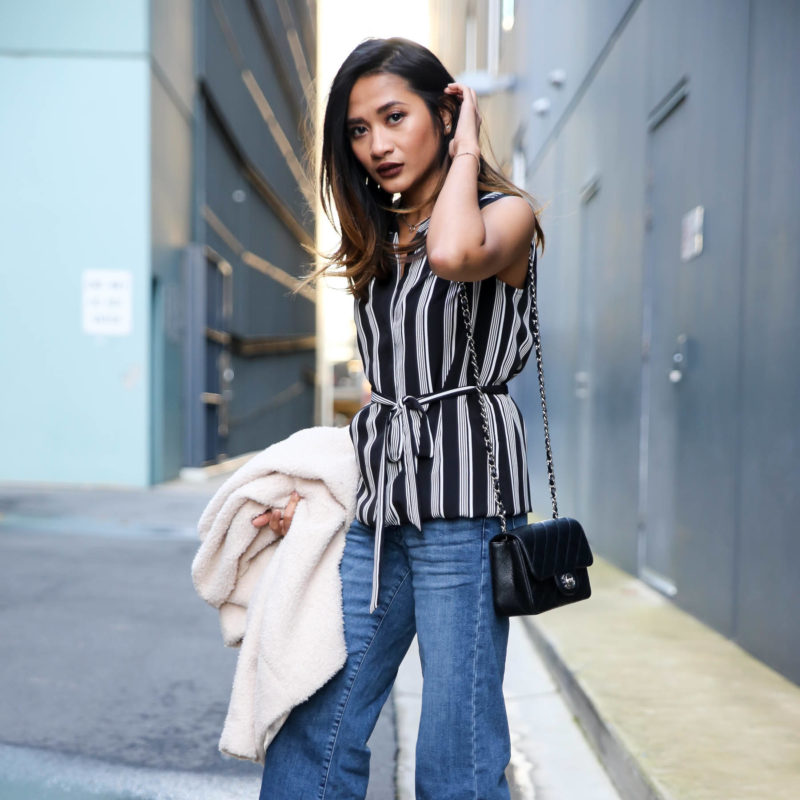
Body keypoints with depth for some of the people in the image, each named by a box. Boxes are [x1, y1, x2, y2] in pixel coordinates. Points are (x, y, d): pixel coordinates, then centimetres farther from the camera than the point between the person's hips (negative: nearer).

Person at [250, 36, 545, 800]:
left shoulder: (507, 213, -1)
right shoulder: (380, 240, 19)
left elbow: (454, 255, -27)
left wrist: (465, 154, -8)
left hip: (462, 500, -6)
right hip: (378, 509, 7)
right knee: (309, 730, 5)